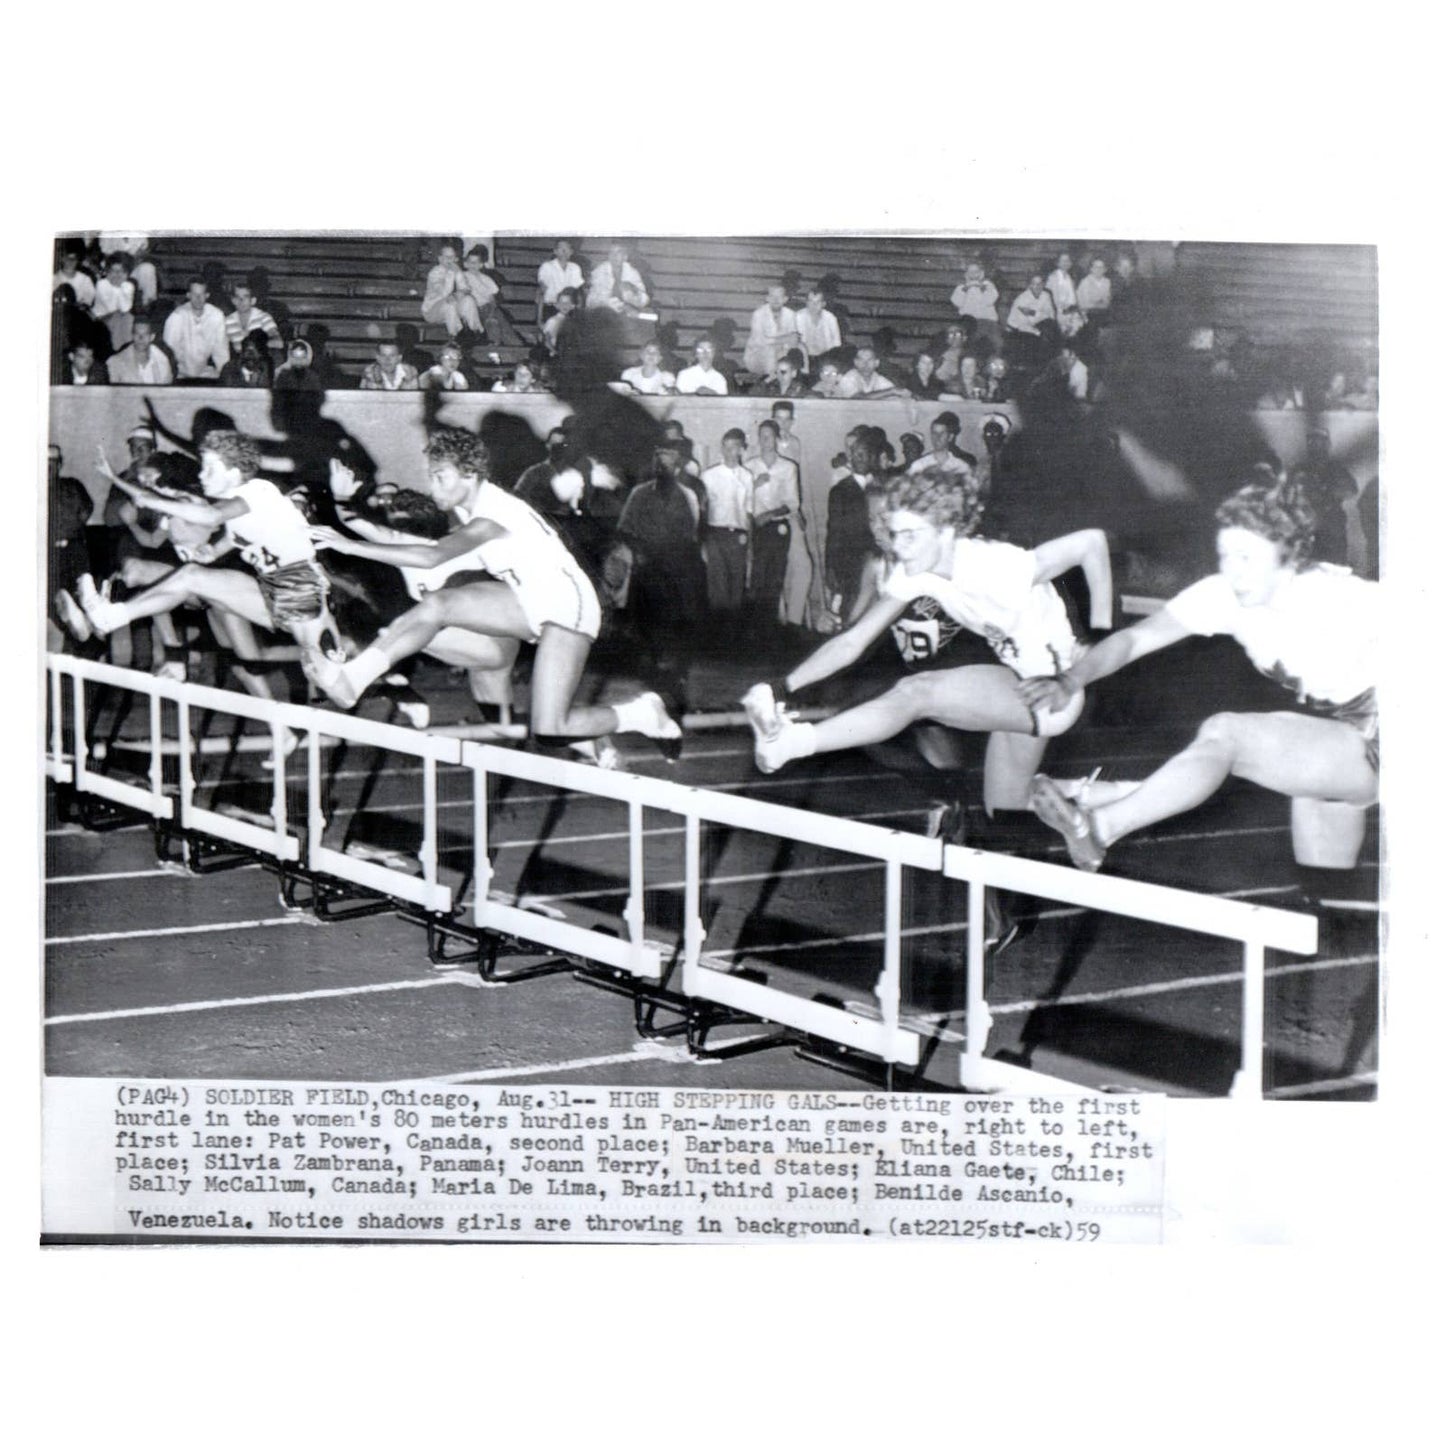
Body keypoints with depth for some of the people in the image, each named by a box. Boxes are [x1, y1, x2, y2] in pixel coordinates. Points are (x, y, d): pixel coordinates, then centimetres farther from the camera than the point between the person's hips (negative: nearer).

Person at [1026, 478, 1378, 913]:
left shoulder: (1343, 600, -25)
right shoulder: (1226, 595, -9)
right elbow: (1136, 638, -12)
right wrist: (1070, 680, -29)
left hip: (1370, 748, -7)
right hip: (1319, 748, 7)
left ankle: (1098, 828, -24)